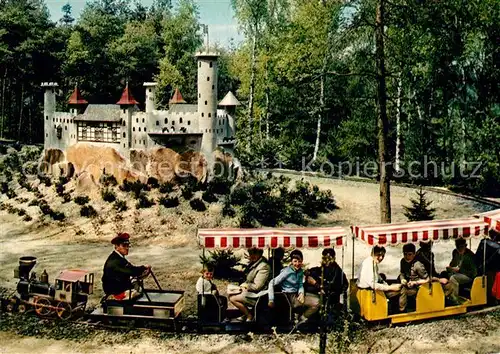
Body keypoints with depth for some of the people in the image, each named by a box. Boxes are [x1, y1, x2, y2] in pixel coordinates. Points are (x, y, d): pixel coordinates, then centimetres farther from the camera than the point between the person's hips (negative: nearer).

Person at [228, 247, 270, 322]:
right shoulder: (254, 264, 8)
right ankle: (245, 314, 15)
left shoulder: (263, 266, -22)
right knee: (231, 295, 9)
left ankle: (250, 316, 0)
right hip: (250, 291, 10)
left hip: (257, 295, -10)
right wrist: (243, 285, 2)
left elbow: (257, 286, -24)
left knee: (233, 299, -15)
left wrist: (246, 286, -10)